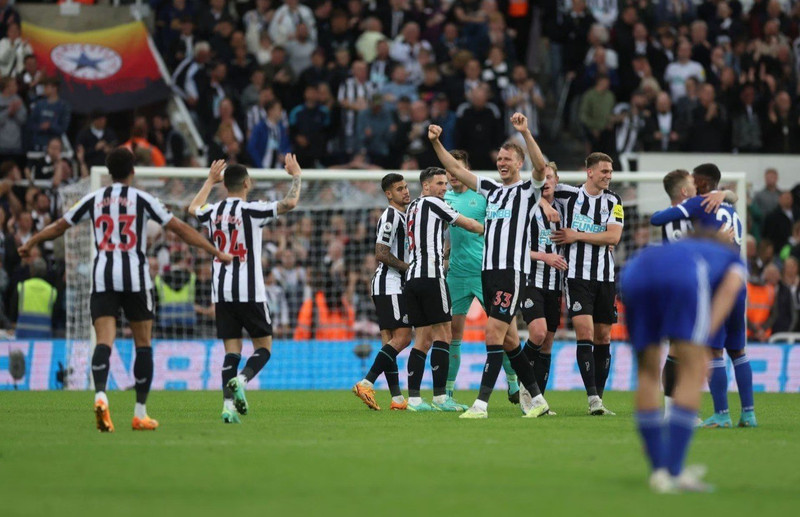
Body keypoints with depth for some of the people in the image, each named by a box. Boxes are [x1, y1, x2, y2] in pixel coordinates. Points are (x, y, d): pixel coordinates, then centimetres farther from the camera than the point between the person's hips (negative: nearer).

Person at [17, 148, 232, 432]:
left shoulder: (94, 199, 9)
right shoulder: (142, 199, 3)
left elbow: (58, 226, 18)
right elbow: (180, 228, 2)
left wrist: (30, 244, 35)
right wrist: (216, 252, 7)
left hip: (102, 278, 1)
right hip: (135, 278, -1)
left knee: (104, 341, -7)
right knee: (143, 344, 10)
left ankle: (100, 395, -35)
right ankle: (140, 413, 10)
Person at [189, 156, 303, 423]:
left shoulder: (213, 212, 7)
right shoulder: (251, 210, -8)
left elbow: (193, 208, 31)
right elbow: (289, 203, -13)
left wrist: (210, 181, 42)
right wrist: (296, 175, 3)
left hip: (220, 291, 5)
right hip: (249, 291, -5)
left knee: (232, 349, 5)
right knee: (264, 346, 6)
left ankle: (228, 403, -9)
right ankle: (241, 379, -22)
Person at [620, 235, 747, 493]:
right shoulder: (735, 262, 36)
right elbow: (729, 290, 12)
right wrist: (704, 339, 1)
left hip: (635, 272, 5)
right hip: (684, 277, -5)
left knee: (647, 375, 15)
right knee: (692, 372, 2)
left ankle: (658, 471, 17)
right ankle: (674, 472, -7)